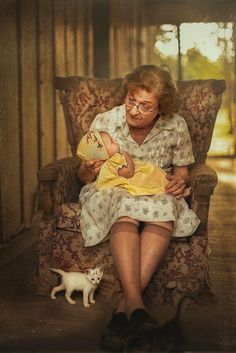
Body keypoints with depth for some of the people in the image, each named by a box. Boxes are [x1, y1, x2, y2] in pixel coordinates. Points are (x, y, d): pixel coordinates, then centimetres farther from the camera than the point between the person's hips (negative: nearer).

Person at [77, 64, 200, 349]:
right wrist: (88, 172, -24)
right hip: (111, 192, -1)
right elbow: (84, 176, 1)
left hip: (157, 194, 1)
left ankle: (123, 307, -37)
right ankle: (136, 305, -45)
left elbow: (182, 171, 8)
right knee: (125, 209, -37)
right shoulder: (104, 122, -8)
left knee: (165, 208, -36)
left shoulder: (176, 127, -6)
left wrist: (181, 182, -16)